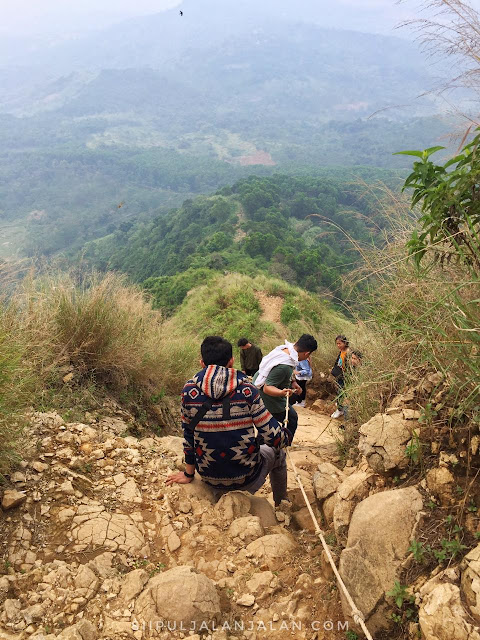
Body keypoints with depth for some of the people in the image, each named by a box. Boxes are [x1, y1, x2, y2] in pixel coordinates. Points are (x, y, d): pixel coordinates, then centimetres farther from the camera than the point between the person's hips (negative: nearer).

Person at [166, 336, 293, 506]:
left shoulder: (189, 391, -12)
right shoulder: (247, 391, -18)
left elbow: (188, 434, -2)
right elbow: (272, 436, -15)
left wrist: (188, 474, 12)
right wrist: (287, 436, 8)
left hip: (210, 479, 3)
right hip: (247, 479, -2)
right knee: (276, 453, 30)